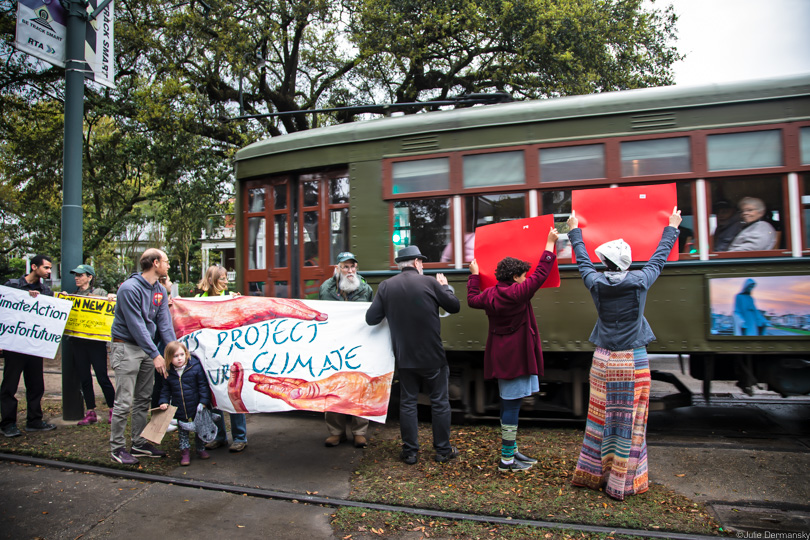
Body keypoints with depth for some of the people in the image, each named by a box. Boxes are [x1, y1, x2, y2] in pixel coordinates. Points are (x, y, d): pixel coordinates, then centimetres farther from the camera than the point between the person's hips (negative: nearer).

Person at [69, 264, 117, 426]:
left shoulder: (99, 292, 2)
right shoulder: (73, 295, 15)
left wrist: (112, 297, -21)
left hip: (96, 341, -5)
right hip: (77, 342, 5)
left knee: (102, 377, -3)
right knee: (84, 379, 8)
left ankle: (113, 410, 8)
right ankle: (91, 413, 16)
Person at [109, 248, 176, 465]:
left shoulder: (160, 291, 6)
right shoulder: (129, 288, -18)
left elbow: (164, 323, 3)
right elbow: (136, 326, -20)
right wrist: (155, 355, -21)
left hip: (147, 346, 8)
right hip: (126, 347, -8)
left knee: (143, 399, 12)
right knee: (124, 401, -4)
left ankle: (140, 444, 22)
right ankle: (117, 447, 10)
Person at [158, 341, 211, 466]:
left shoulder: (196, 367, -12)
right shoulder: (168, 373, -2)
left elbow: (203, 385, -9)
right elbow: (166, 390, 10)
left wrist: (203, 402, -14)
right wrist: (164, 402, -5)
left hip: (196, 407, -2)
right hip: (179, 409, 2)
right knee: (182, 430, 11)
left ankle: (201, 449, 29)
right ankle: (185, 452, 24)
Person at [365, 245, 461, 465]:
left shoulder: (386, 286, -4)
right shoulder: (430, 283, -10)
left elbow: (371, 318, -6)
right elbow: (454, 306, 1)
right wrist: (445, 286, 16)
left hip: (404, 356, 2)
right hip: (432, 356, -2)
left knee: (407, 403, 12)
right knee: (439, 402, 11)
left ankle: (410, 452, 18)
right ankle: (443, 450, 20)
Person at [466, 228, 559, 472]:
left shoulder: (490, 294, 4)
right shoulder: (519, 293, -15)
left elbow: (472, 299, 24)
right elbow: (541, 273, -8)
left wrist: (474, 275, 36)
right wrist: (550, 243, 3)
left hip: (500, 357, 8)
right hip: (516, 357, -8)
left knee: (508, 404, 16)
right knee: (511, 404, -3)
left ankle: (511, 451, 28)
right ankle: (506, 459, 3)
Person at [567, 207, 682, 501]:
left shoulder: (597, 283, -5)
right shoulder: (639, 281, -9)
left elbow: (583, 262, 13)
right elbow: (658, 259, 8)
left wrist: (575, 231, 29)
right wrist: (672, 228, 24)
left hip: (603, 360, 3)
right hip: (633, 361, -2)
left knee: (600, 417, 12)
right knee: (629, 421, 4)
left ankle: (593, 473, 24)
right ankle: (623, 481, 12)